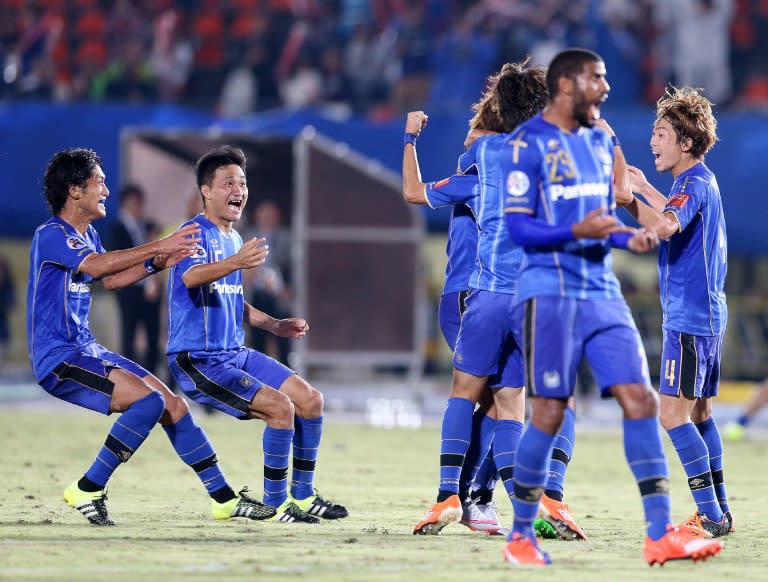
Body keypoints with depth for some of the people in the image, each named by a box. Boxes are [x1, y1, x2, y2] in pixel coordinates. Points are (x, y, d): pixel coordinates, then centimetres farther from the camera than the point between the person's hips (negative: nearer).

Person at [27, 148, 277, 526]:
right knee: (150, 401, -25)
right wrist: (159, 246, -34)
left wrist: (157, 263, 9)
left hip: (86, 350, 10)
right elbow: (96, 265, -32)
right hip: (58, 357, -10)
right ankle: (87, 490, -17)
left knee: (174, 405, 7)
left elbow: (111, 279, 26)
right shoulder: (50, 235, -16)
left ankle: (224, 498, 15)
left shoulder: (87, 235, 15)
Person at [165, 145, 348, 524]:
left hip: (236, 353, 9)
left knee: (310, 400, 4)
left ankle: (302, 495, 17)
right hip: (197, 360, -9)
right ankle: (275, 503, -9)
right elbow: (190, 278, -37)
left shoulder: (234, 239, 14)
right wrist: (236, 262, -55)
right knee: (280, 406, -21)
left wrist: (275, 325, 14)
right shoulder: (196, 233, -14)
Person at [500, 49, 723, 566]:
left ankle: (660, 534, -7)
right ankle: (521, 535, 10)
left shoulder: (601, 142, 16)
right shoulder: (527, 144, -7)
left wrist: (629, 237, 3)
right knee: (550, 414, -6)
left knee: (640, 399, -5)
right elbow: (518, 227, -11)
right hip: (550, 290, -7)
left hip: (602, 290, 7)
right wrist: (575, 232, -25)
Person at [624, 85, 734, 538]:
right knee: (699, 412, 15)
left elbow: (664, 226, -34)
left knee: (674, 413, -11)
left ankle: (711, 515, -13)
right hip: (706, 314, 10)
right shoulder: (699, 180, 15)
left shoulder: (695, 182, -15)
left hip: (690, 318, -10)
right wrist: (645, 190, 29)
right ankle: (720, 511, 19)